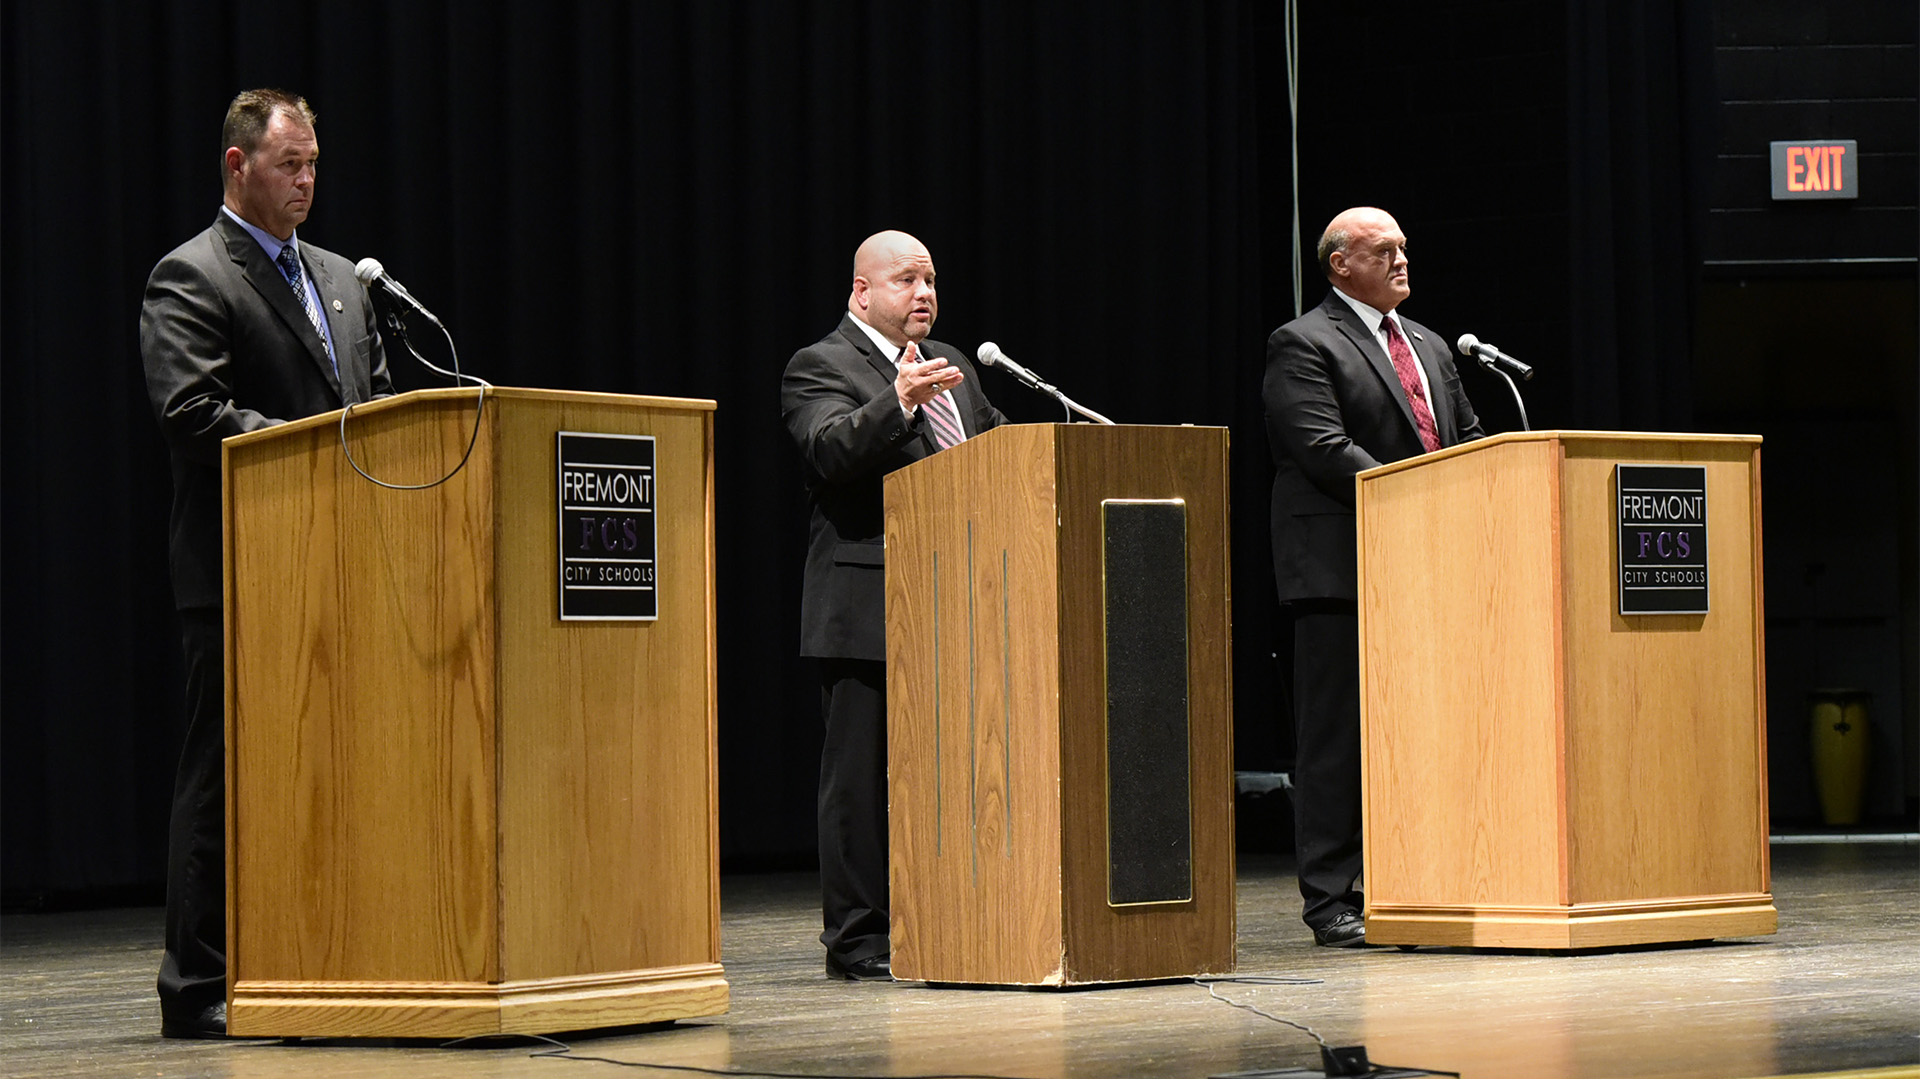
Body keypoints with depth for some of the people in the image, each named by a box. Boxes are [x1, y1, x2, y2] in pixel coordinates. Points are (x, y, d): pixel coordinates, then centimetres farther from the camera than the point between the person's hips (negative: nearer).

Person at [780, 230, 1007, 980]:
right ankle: (857, 941, 2)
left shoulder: (950, 367, 20)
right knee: (862, 778, -3)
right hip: (868, 613, -7)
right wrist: (899, 400, -36)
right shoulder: (821, 367, -4)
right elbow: (830, 449, -22)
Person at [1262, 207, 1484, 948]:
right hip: (1342, 571, -7)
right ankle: (1332, 901, -3)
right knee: (1336, 739, -5)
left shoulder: (1428, 346, 22)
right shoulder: (1302, 346, -3)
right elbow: (1326, 451, -15)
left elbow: (1469, 437, 22)